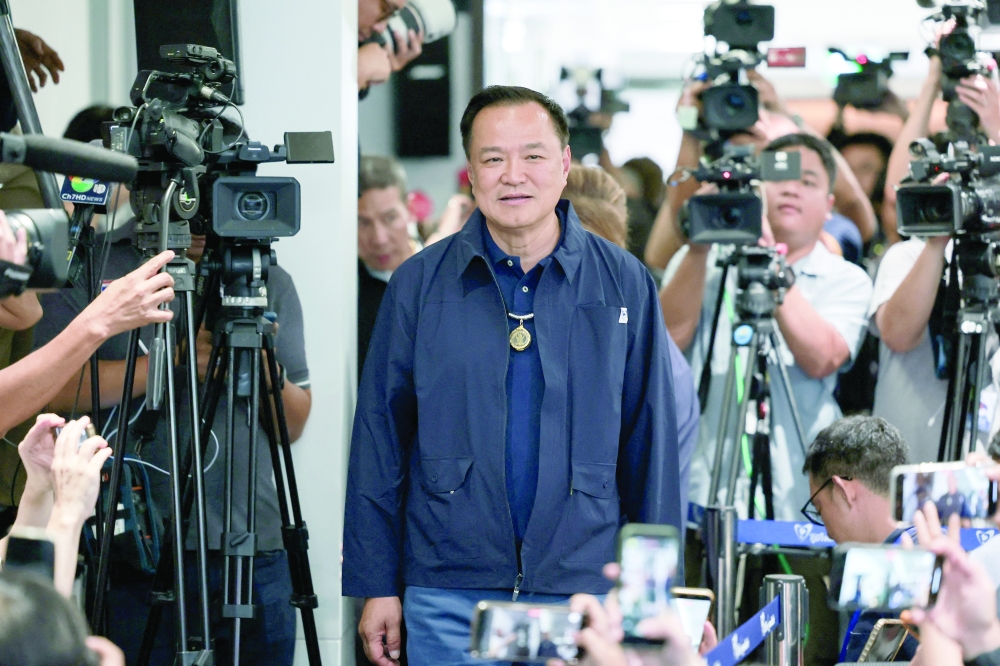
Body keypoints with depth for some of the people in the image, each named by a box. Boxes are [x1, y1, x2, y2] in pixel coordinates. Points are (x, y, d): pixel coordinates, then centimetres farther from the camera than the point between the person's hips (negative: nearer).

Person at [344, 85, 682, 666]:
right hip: (447, 601, 0)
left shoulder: (624, 284, 4)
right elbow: (380, 439, 5)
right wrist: (376, 587, 1)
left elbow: (653, 443, 6)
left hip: (586, 593, 0)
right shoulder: (419, 284, 3)